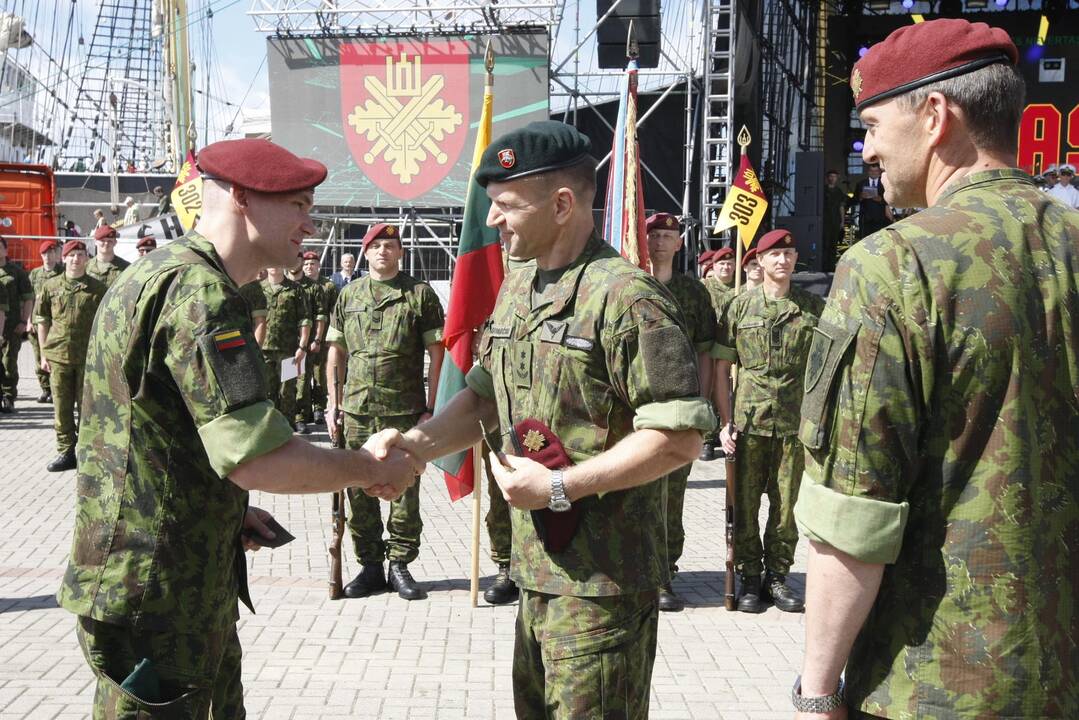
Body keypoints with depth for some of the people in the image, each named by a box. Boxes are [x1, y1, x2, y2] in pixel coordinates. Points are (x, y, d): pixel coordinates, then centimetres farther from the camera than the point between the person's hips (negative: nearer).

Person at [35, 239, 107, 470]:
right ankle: (66, 452, 15)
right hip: (58, 355, 2)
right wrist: (43, 353, 5)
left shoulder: (98, 288, 2)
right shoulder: (50, 286, 7)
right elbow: (42, 321, 10)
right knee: (61, 407, 5)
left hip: (89, 356, -2)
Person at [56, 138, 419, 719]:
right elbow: (256, 458, -29)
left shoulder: (161, 274, 13)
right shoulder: (197, 290, -21)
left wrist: (228, 511, 14)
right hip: (155, 600, -10)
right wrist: (372, 469, -13)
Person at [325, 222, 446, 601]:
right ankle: (370, 565, 19)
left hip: (405, 411, -3)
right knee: (359, 490, 7)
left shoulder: (420, 293, 1)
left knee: (404, 489, 3)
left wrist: (430, 407, -6)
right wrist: (334, 402, 9)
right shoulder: (349, 295, 12)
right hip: (356, 411, 3)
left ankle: (400, 565, 16)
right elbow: (336, 353, 16)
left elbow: (437, 354, -1)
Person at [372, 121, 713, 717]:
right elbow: (486, 395, 18)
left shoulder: (626, 296, -18)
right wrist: (415, 444, 2)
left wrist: (560, 487, -21)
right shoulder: (516, 287, 10)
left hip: (602, 581, -8)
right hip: (536, 569, 9)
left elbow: (679, 439, -21)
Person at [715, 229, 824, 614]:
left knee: (787, 503, 7)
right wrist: (726, 421, -3)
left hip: (795, 422, 1)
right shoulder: (740, 306, 4)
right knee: (745, 503, 3)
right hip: (749, 420, -1)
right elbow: (721, 368, 4)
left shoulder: (813, 307, 8)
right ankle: (749, 577, 16)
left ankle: (777, 575, 22)